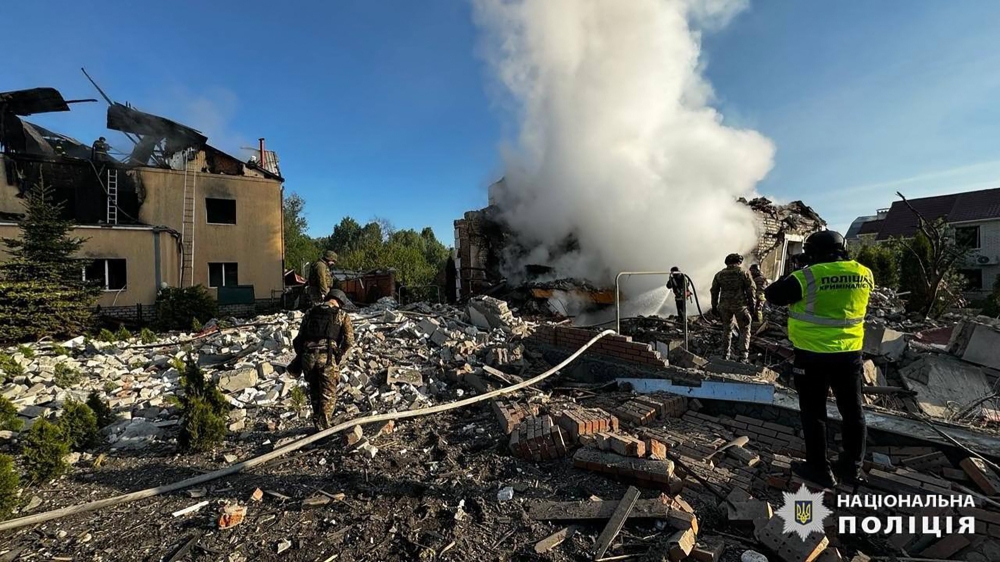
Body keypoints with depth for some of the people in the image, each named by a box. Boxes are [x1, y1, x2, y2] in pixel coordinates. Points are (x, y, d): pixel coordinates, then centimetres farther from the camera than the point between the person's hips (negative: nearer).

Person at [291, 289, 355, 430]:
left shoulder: (310, 312, 19)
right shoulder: (342, 315, 8)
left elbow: (299, 338, 17)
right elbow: (349, 340, -1)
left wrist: (299, 357, 24)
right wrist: (339, 356, 11)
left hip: (308, 356, 4)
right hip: (327, 357, -4)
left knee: (315, 391, 21)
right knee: (328, 393, 9)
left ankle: (317, 422, 28)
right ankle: (323, 425, 0)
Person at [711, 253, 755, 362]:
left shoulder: (719, 274, 6)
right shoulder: (744, 273, -2)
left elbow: (714, 291, 8)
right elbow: (751, 289, -4)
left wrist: (714, 306, 14)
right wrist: (751, 304, 3)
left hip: (724, 305, 3)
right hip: (740, 305, -3)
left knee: (726, 329, 14)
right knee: (744, 330, 7)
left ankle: (725, 354, 16)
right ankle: (743, 355, 1)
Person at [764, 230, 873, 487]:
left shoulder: (808, 277, -18)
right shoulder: (864, 274, -1)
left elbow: (772, 295, -9)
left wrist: (795, 275, 5)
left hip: (813, 355, -5)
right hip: (850, 354, 5)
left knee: (813, 412, 9)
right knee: (852, 411, 19)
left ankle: (819, 469, 19)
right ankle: (852, 466, 32)